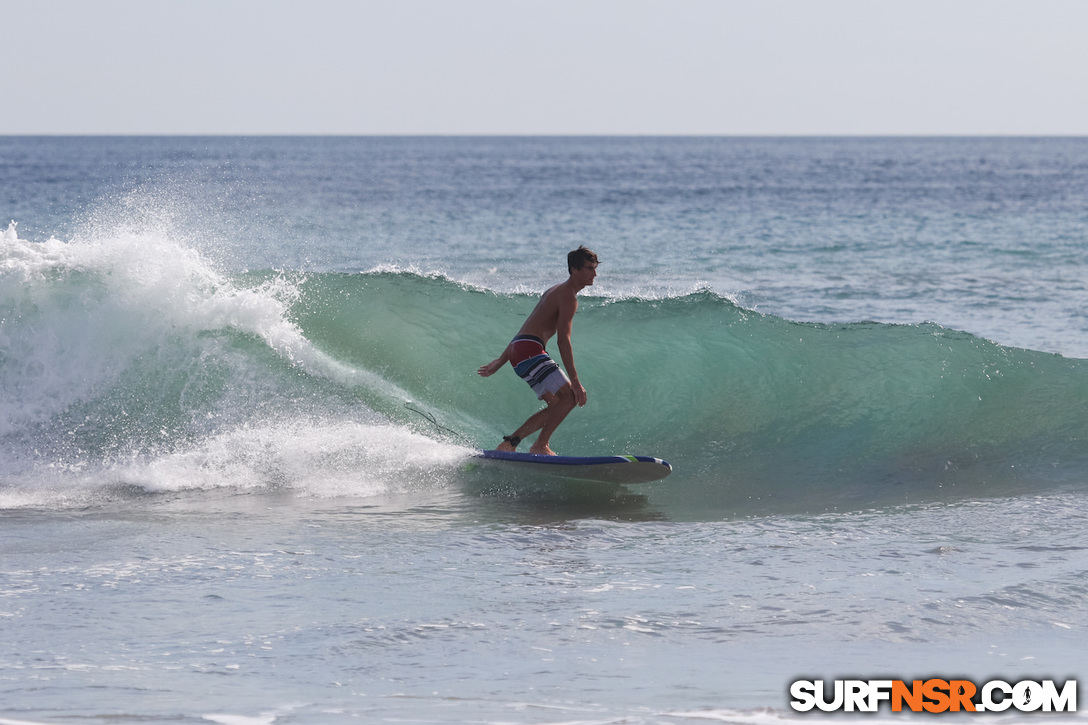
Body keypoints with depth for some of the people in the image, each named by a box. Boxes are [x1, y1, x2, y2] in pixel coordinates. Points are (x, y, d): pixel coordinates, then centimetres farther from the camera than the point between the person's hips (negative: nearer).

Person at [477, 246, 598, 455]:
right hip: (529, 351, -10)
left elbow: (525, 332, 27)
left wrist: (500, 362, 29)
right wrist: (575, 381, -23)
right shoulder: (568, 297, -9)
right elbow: (563, 340, -19)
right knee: (569, 396, -17)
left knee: (558, 404, 12)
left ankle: (509, 443, 12)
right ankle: (540, 445, -17)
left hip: (517, 350, 10)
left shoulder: (556, 292, 23)